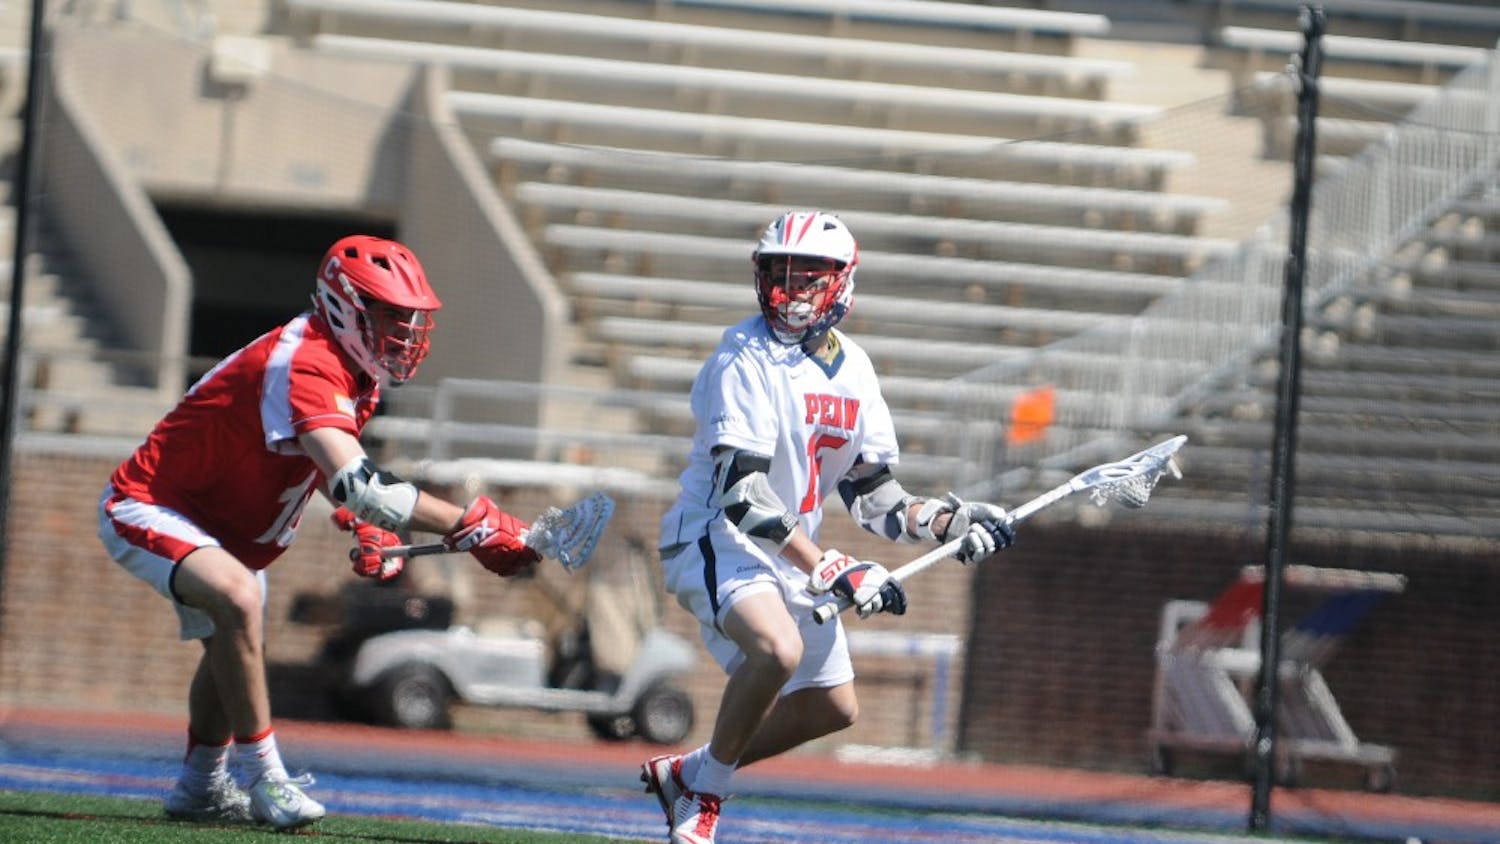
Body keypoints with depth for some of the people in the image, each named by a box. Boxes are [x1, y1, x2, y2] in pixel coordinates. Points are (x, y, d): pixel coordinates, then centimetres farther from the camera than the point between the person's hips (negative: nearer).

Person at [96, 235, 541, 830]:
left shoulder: (357, 374, 0)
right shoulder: (304, 366, -32)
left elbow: (330, 464, 18)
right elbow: (358, 485, -43)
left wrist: (368, 530, 0)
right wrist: (472, 527, -44)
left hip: (219, 524, 11)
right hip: (145, 507, -11)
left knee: (230, 645, 27)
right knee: (237, 597, -34)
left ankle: (202, 786, 48)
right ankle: (265, 780, -29)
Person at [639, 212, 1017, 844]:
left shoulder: (853, 370, 4)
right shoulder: (746, 360, -19)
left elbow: (870, 491, 11)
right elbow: (741, 493, -27)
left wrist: (946, 521, -6)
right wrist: (826, 569, -32)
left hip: (790, 555, 8)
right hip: (713, 541, -8)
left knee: (833, 709, 13)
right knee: (778, 648, -34)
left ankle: (687, 772, 28)